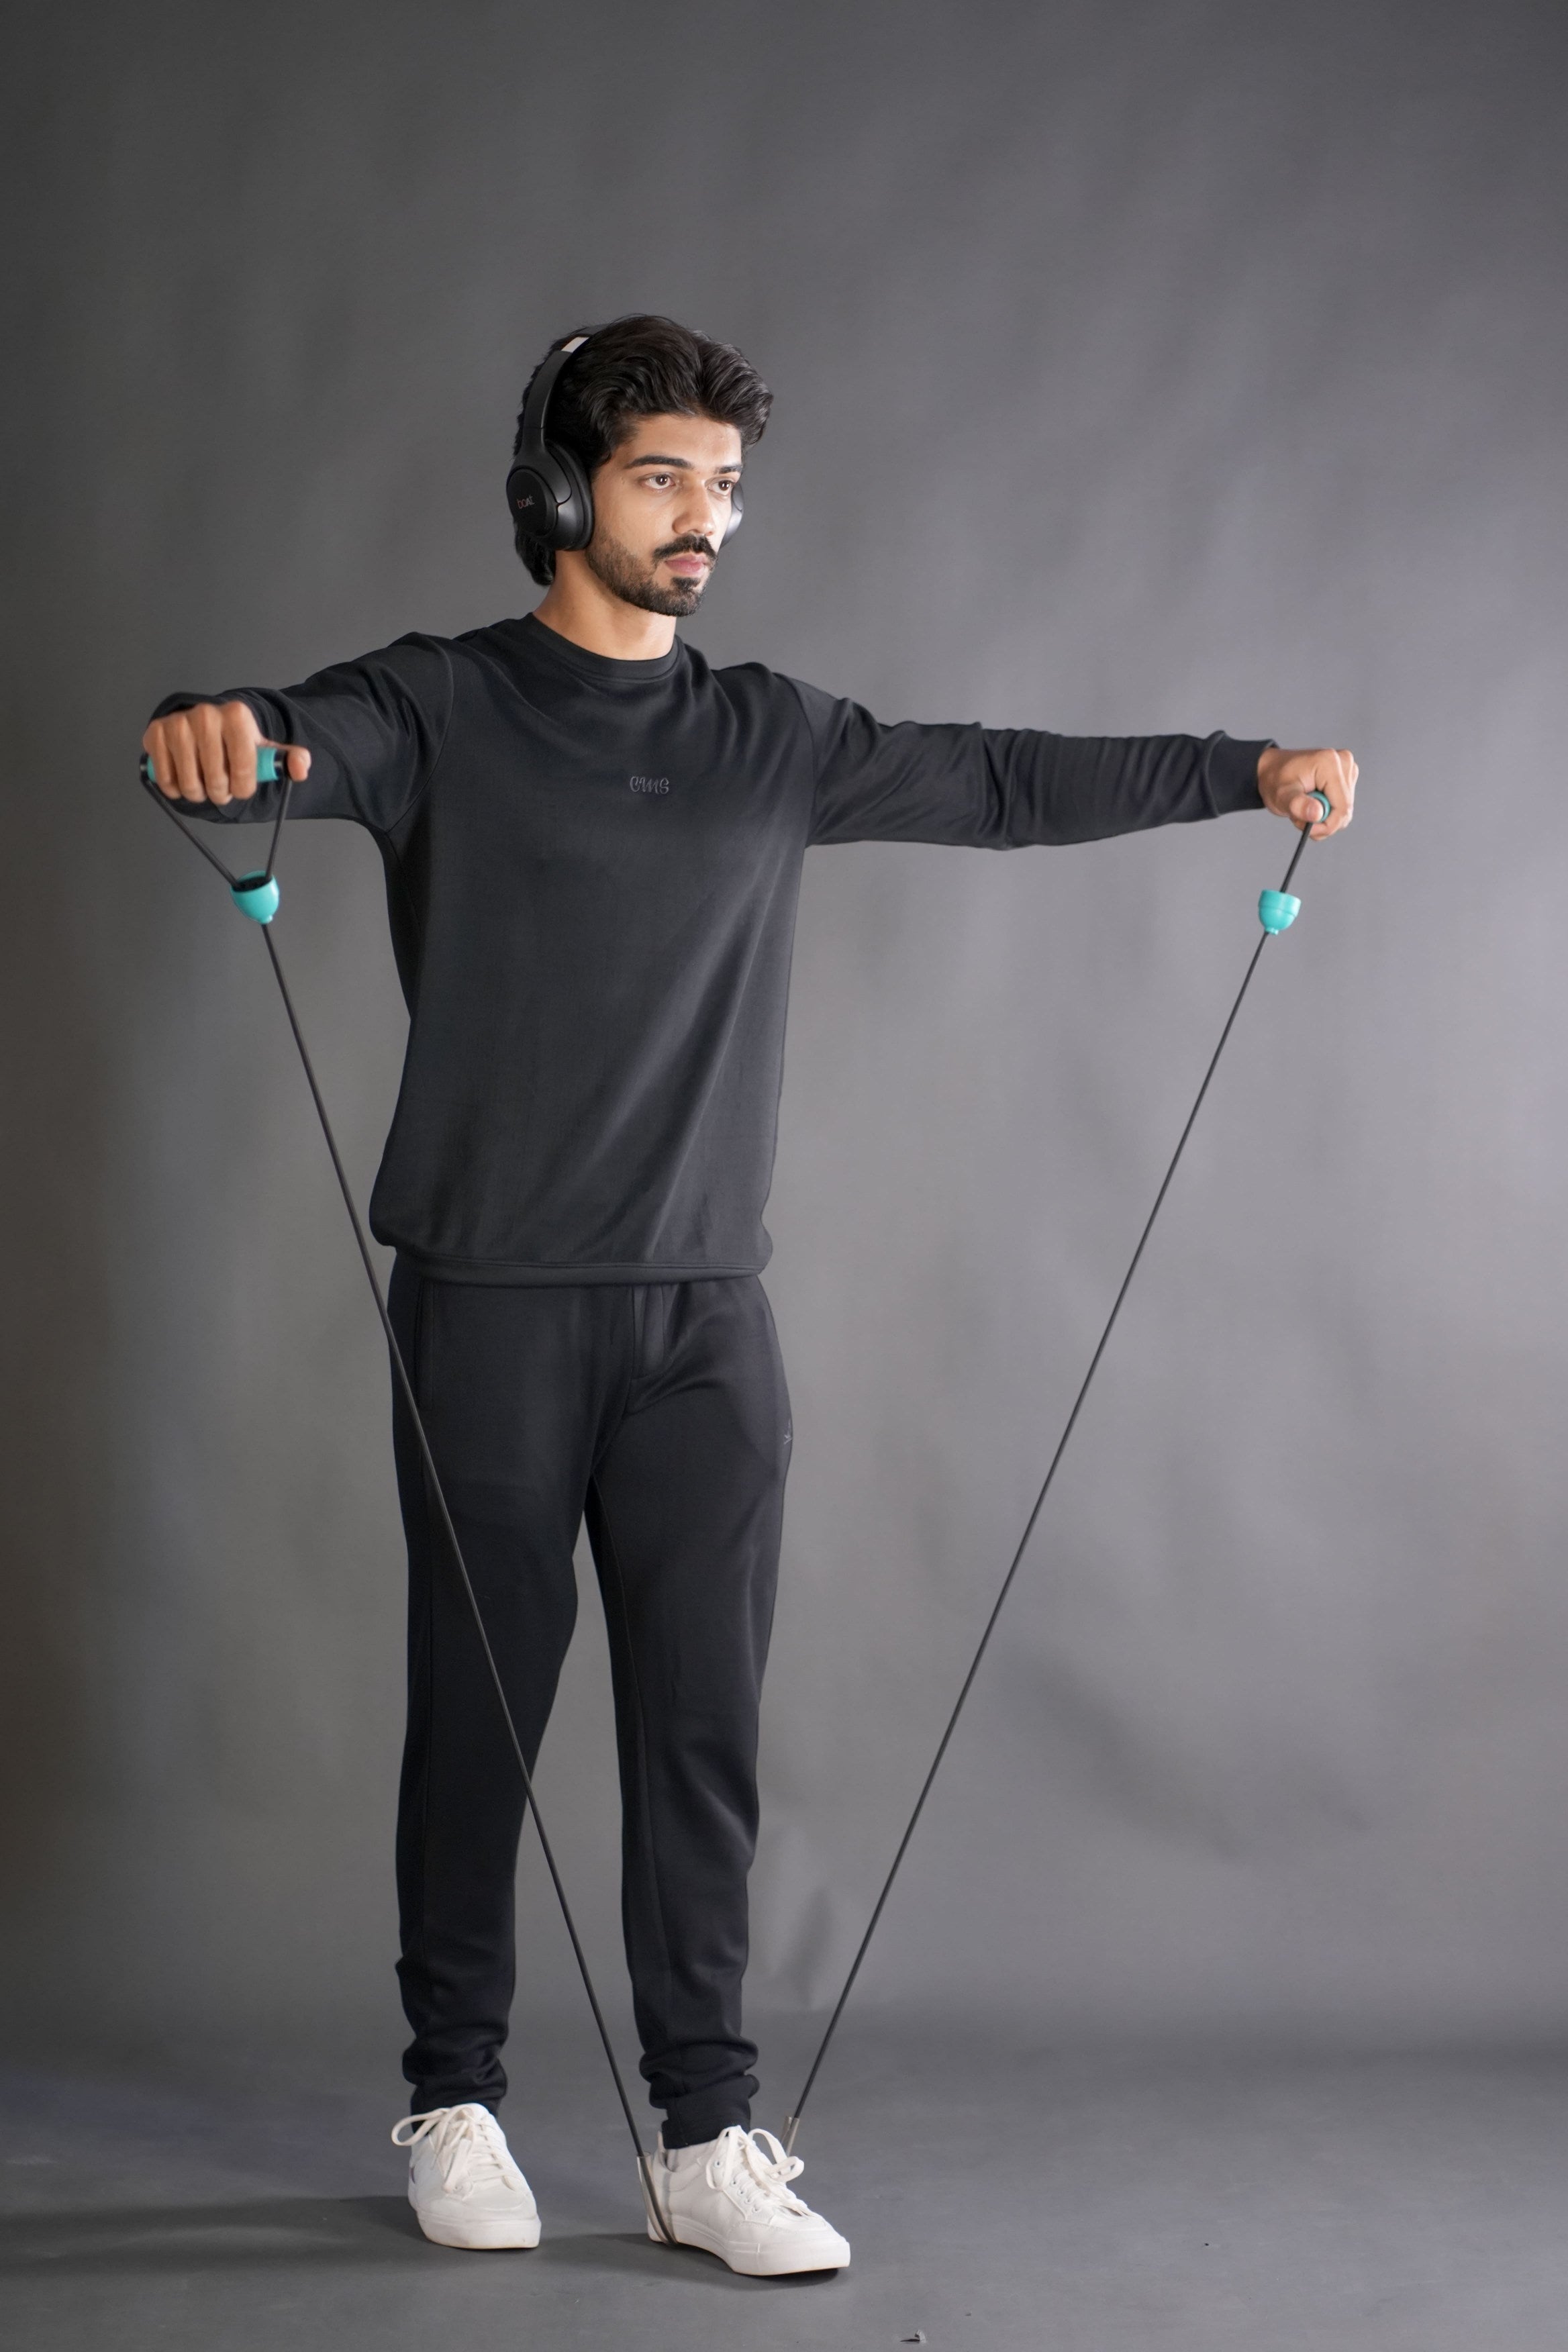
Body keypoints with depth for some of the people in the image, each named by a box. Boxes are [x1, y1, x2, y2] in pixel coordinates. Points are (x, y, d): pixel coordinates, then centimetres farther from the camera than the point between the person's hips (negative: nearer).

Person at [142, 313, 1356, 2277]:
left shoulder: (768, 739, 12)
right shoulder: (441, 711, -2)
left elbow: (1000, 783, 15)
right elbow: (294, 740, -21)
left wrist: (1248, 770, 6)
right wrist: (212, 734, -45)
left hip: (704, 1312, 4)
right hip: (492, 1305, -3)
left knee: (703, 1725, 2)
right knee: (477, 1717, 6)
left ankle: (705, 2135, 9)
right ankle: (454, 2106, 20)